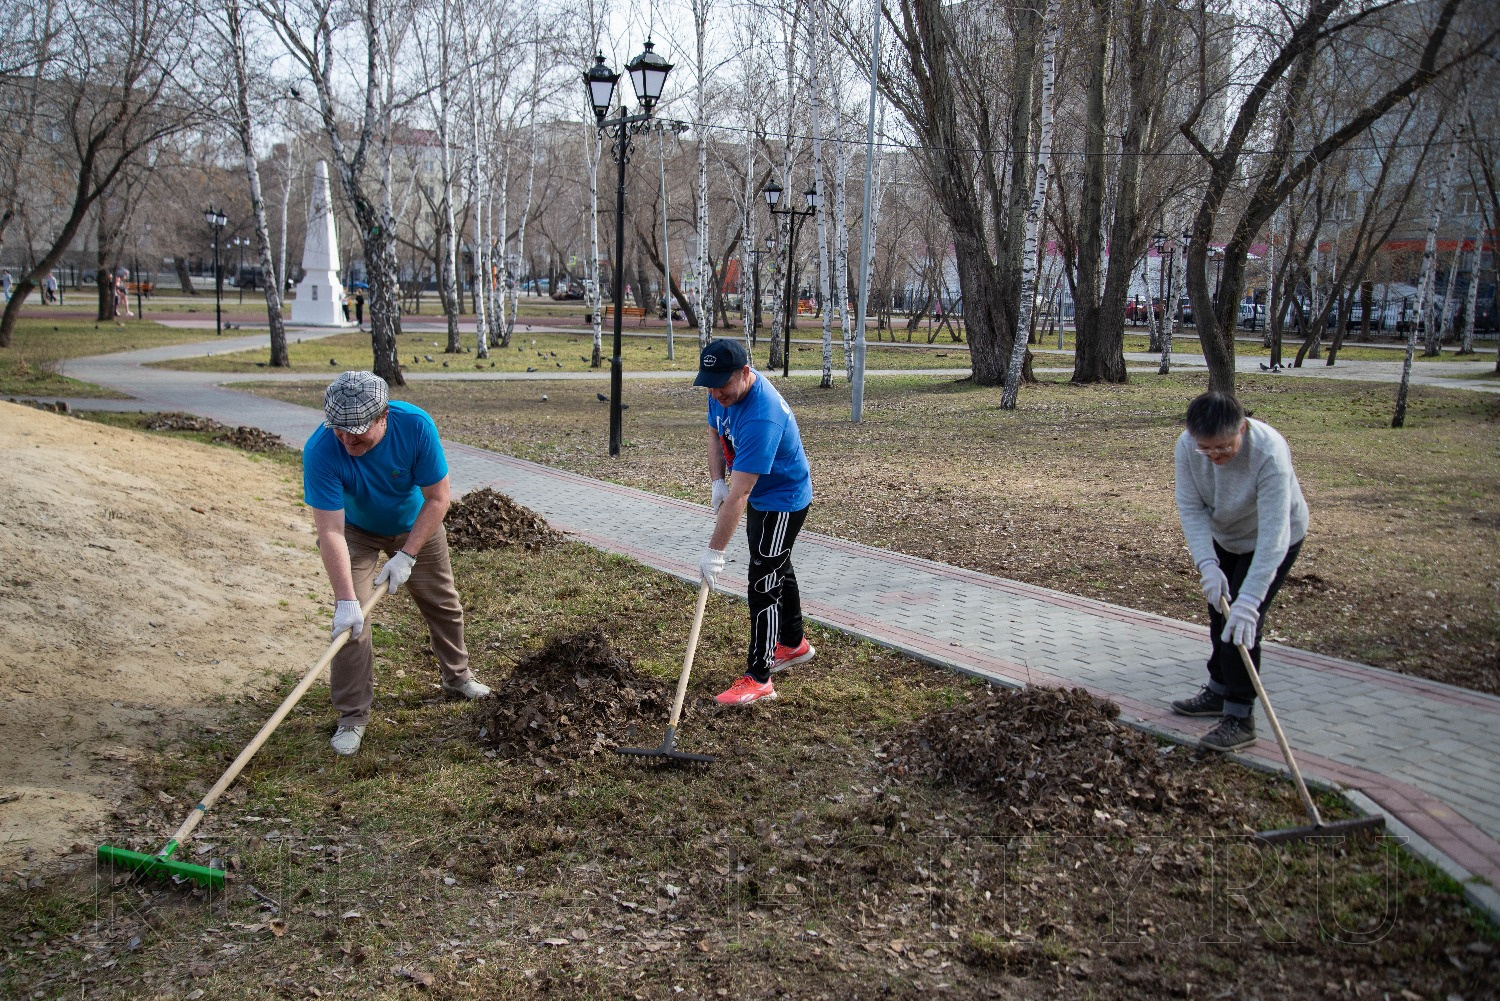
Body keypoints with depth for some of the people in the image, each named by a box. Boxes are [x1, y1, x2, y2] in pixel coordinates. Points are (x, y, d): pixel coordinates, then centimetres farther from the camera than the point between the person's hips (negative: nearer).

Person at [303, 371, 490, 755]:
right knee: (351, 620, -11)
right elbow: (331, 532, -36)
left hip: (415, 525, 2)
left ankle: (457, 677, 36)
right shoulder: (320, 451, -37)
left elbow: (437, 498, -24)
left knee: (443, 604, 12)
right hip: (356, 532, -2)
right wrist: (346, 600, -41)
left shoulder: (416, 425, -35)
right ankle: (353, 716, 2)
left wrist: (406, 556, -27)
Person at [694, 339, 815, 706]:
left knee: (763, 586, -7)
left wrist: (715, 551, -36)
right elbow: (715, 432, 9)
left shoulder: (761, 417, -39)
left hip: (783, 503, -9)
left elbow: (739, 494, -39)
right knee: (777, 569, 23)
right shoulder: (724, 391, -11)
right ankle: (794, 644, 43)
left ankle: (758, 679, 2)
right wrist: (717, 481, -7)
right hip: (760, 496, 10)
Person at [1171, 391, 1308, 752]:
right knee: (1219, 614, 16)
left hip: (1274, 540, -6)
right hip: (1224, 536, 6)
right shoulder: (1187, 445, -26)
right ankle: (1219, 691, 35)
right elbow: (1191, 508, -20)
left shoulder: (1269, 453, -40)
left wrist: (1249, 600, -46)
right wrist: (1207, 565, -34)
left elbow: (1273, 534, -42)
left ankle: (1239, 717, -4)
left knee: (1242, 621, -14)